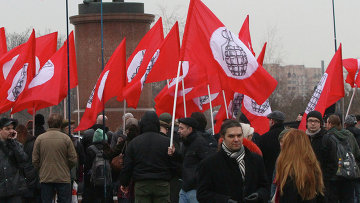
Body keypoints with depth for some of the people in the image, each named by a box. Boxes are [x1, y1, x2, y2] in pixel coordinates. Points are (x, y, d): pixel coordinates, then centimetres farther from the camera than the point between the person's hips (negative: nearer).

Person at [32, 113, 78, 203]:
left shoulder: (39, 138, -2)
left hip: (45, 178, 1)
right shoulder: (66, 138, -5)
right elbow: (73, 159, -4)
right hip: (63, 178, -1)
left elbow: (35, 160, 0)